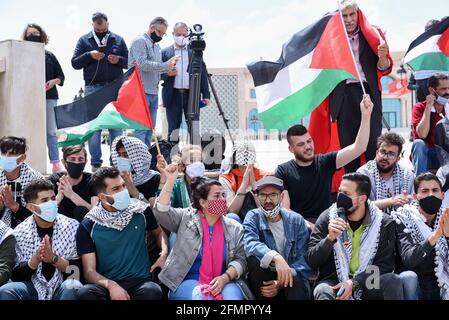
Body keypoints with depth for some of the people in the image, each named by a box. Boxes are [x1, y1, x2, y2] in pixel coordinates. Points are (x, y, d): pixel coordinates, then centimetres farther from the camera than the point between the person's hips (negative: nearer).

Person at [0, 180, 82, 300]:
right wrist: (35, 259, -21)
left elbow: (77, 269, -5)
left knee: (71, 287, -35)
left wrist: (54, 259, -23)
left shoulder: (72, 226, -3)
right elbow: (16, 276, -2)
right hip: (34, 286, 1)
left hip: (63, 284, -1)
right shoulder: (20, 232, -1)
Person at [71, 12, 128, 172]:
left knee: (116, 125, 3)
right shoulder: (84, 40, 8)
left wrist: (119, 60, -9)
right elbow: (75, 63, 5)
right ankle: (96, 162, 4)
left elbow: (129, 62, 12)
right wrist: (89, 55, -11)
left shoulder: (118, 40, 11)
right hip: (93, 88, -1)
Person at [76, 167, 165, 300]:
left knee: (152, 291, -35)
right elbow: (89, 271, -5)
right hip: (107, 285, 0)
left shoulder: (141, 210, 3)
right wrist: (111, 285, -26)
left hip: (140, 281, 0)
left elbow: (159, 232, 23)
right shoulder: (88, 225, -2)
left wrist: (164, 254, 1)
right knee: (85, 292, -34)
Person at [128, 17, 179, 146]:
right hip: (142, 92, -9)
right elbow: (142, 64, -18)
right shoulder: (140, 41, -5)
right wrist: (166, 65, -19)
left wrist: (168, 69, 3)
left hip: (154, 92, 9)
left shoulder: (157, 46, 22)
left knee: (150, 128, 8)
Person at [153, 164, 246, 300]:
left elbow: (240, 259, 5)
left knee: (233, 294, -30)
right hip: (187, 282, -2)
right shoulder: (186, 218, 6)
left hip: (221, 282, 2)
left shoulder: (234, 228, 11)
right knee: (201, 295, -35)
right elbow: (161, 212, -8)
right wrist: (170, 181, -18)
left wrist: (225, 277, -14)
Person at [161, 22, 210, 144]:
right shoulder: (165, 52, 11)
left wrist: (206, 95, -1)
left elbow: (203, 74, 7)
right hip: (173, 96, 0)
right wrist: (167, 73, -13)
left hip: (192, 95, 0)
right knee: (173, 130, 2)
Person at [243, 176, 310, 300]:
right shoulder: (253, 217, -1)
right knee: (254, 258, -30)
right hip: (262, 281, 2)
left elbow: (302, 259, -6)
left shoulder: (296, 221, 2)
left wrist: (281, 283, -23)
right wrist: (276, 257, -43)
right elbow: (250, 244, -24)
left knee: (296, 280, -35)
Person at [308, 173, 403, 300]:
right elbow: (312, 261, -2)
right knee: (323, 291, -33)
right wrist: (330, 238, -19)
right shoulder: (327, 218, 0)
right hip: (334, 282, 0)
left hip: (367, 283, 1)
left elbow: (384, 264, -5)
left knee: (392, 281, -29)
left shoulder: (384, 223, -1)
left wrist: (354, 283, -18)